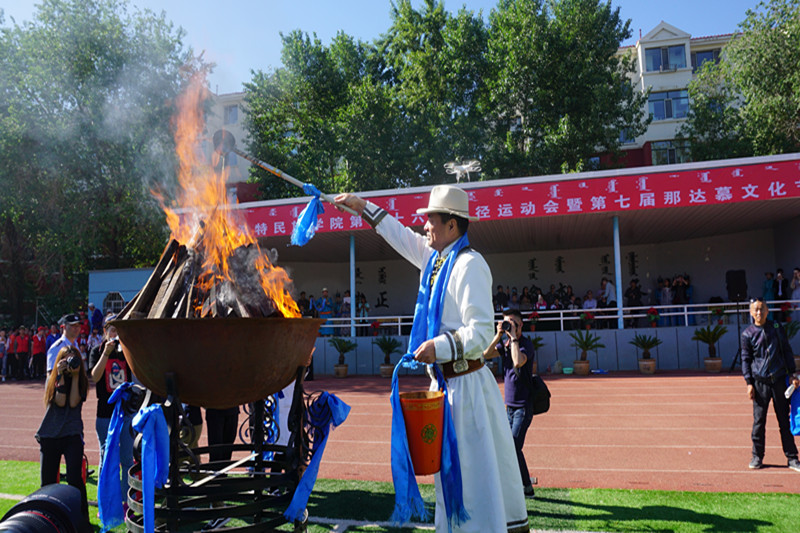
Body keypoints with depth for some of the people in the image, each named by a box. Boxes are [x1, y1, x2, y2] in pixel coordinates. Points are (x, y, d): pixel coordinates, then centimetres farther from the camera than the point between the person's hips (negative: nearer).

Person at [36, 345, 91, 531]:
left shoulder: (82, 381, 4)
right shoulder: (52, 380, 6)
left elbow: (73, 403, -12)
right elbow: (60, 402, -9)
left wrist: (75, 376, -12)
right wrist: (61, 376, -13)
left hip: (72, 435, -2)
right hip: (49, 435, 2)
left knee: (75, 478, -12)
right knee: (47, 482, 7)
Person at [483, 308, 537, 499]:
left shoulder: (526, 344, -13)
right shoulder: (505, 343, 8)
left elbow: (518, 362, -33)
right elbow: (486, 355, -4)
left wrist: (513, 337, -24)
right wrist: (498, 335, -10)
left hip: (523, 406, -8)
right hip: (509, 405, 8)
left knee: (513, 447, -14)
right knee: (513, 448, 14)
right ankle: (527, 487, 26)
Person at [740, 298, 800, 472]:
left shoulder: (777, 328, 8)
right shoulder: (747, 334, 2)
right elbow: (746, 359, 4)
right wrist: (749, 383, -1)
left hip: (779, 379, 2)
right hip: (760, 382, -1)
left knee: (785, 420, 6)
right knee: (759, 420, 2)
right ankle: (757, 456, 13)